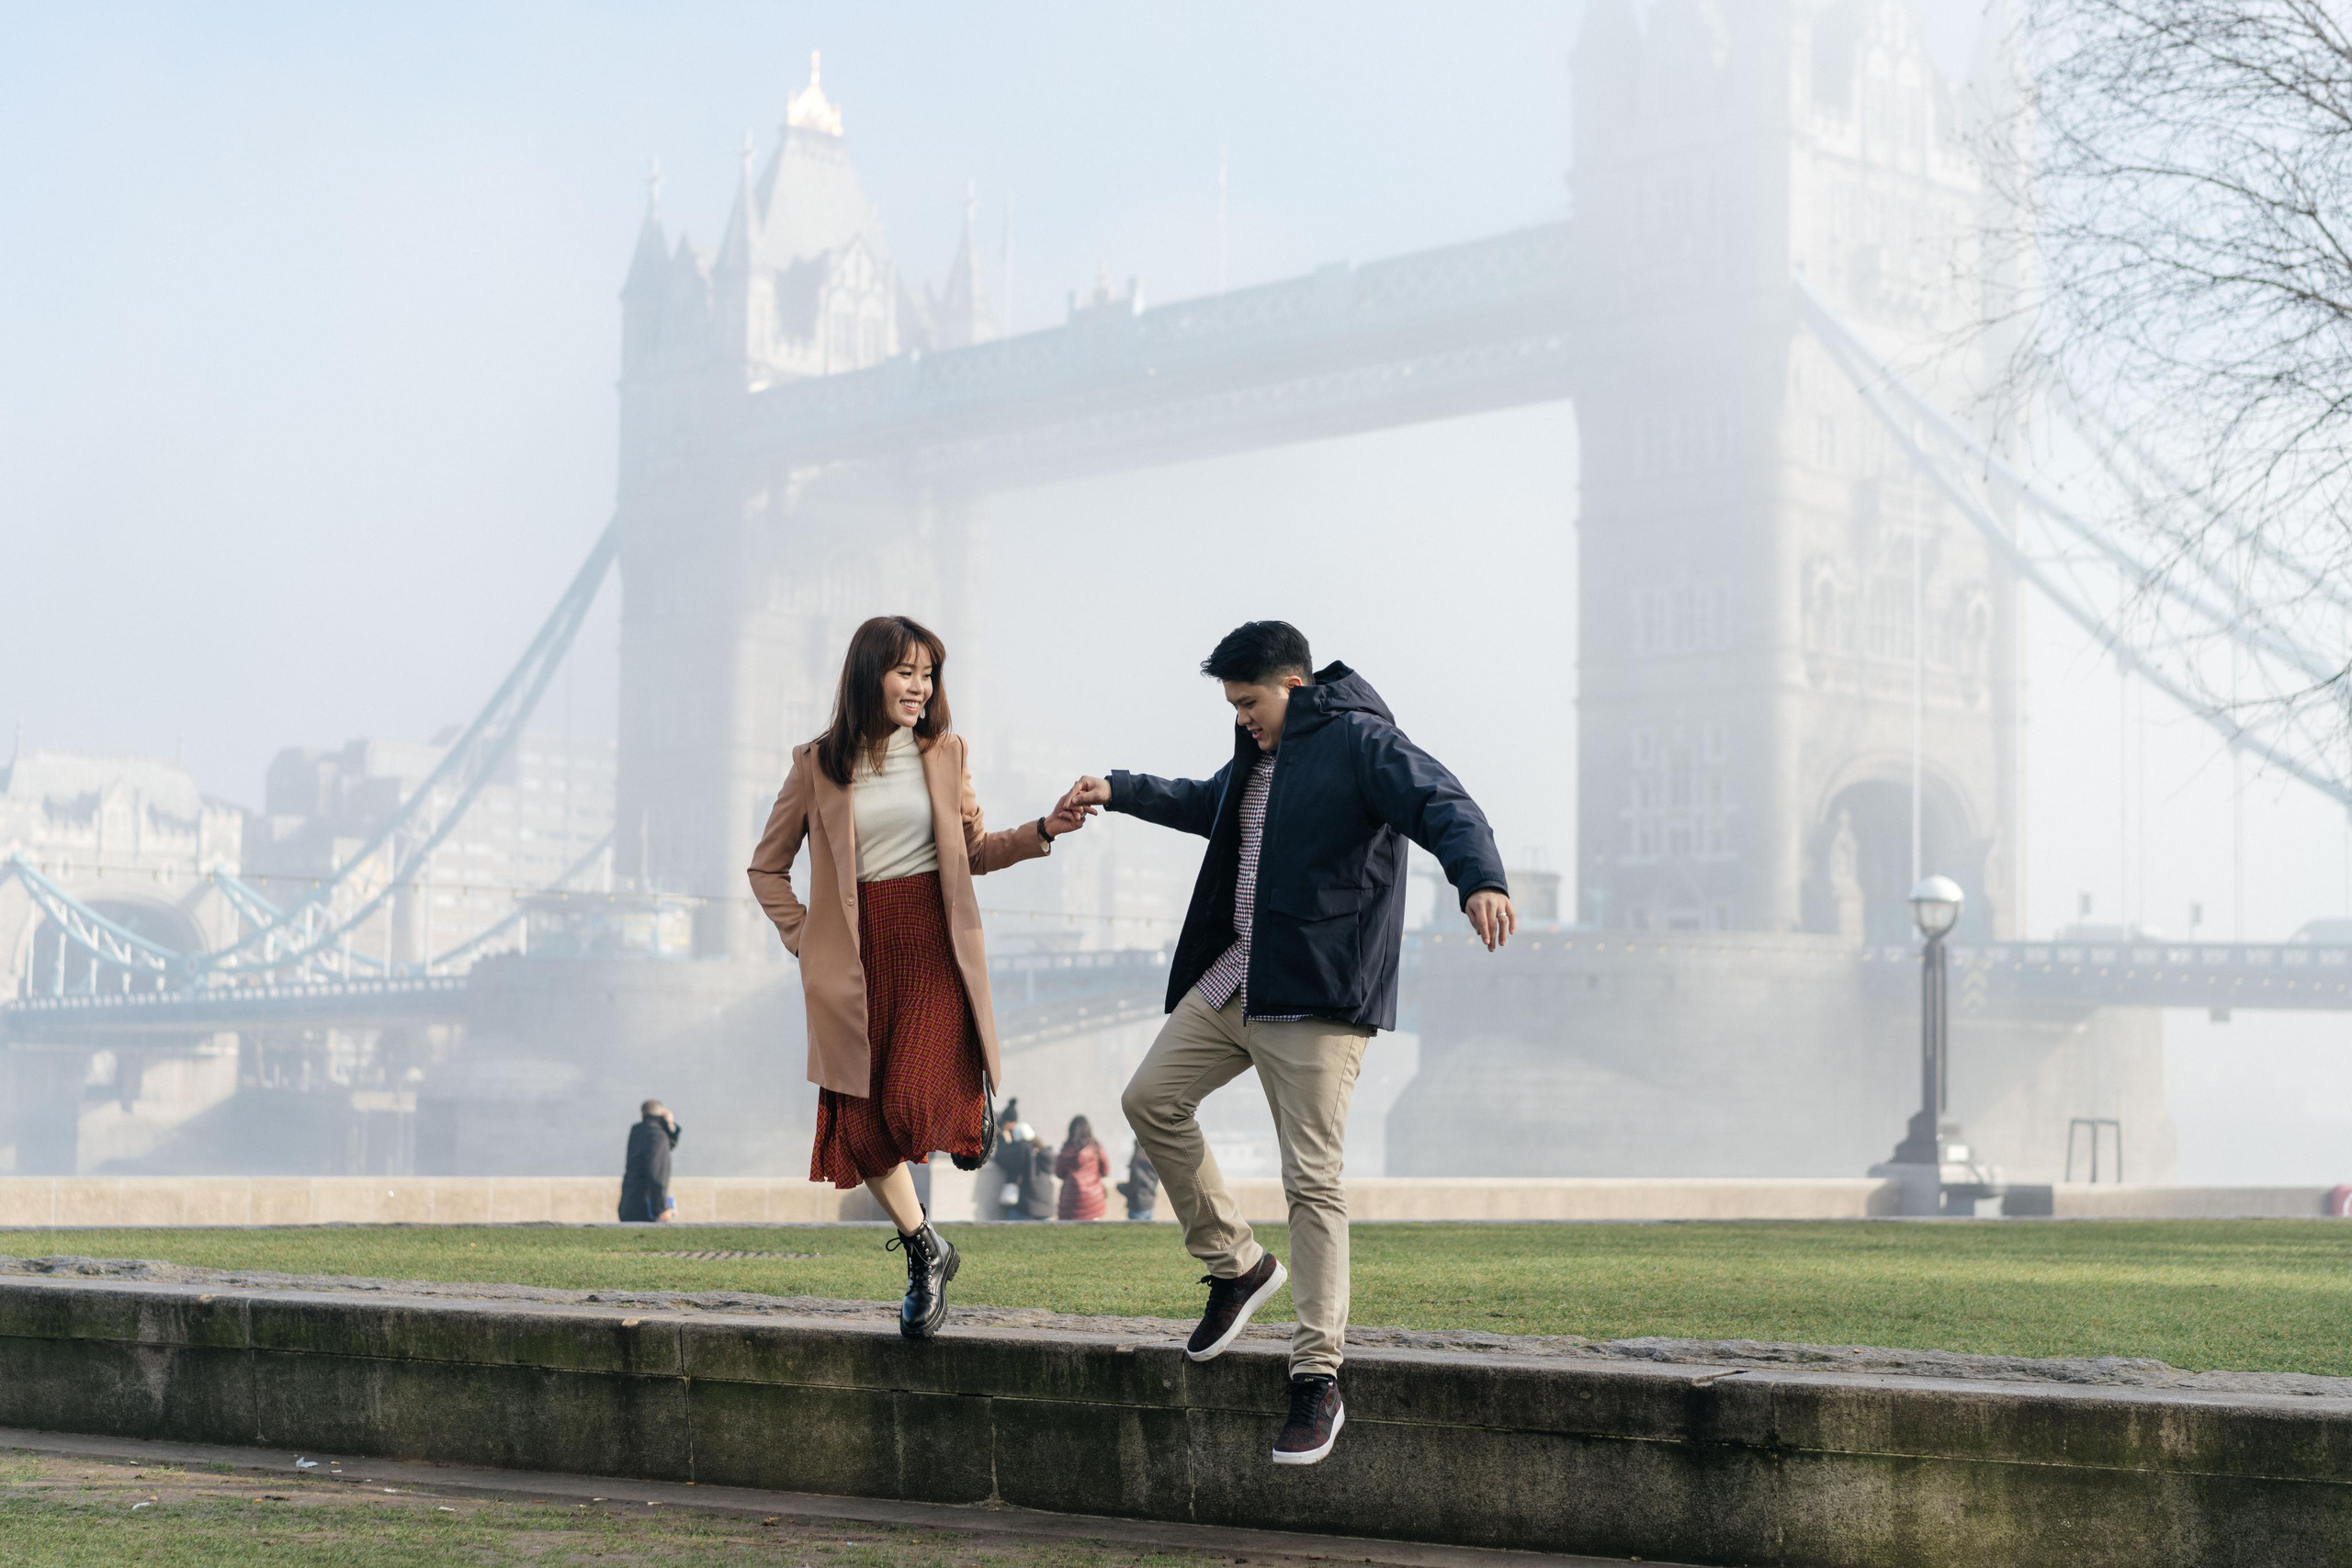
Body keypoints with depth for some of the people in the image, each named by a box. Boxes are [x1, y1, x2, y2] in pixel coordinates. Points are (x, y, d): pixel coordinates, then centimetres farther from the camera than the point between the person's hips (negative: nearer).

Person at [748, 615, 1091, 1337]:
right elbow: (768, 868, 12)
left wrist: (1043, 831, 0)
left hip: (934, 950, 0)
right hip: (859, 954, 0)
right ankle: (925, 1251, 17)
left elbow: (975, 852, 15)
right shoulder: (818, 764, 3)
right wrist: (804, 939, 2)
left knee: (911, 1108, -18)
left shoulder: (943, 753, 8)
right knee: (860, 1129, -2)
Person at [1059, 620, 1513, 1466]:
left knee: (1312, 1180, -9)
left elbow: (1443, 805, -27)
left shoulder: (1362, 744, -11)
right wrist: (1118, 791, 41)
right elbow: (1207, 803, 40)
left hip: (1316, 996, -9)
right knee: (1150, 1099, 11)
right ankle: (1236, 1264, 24)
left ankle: (1318, 1378, -5)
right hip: (1233, 977, 9)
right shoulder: (1260, 756, 18)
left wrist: (1479, 879, -46)